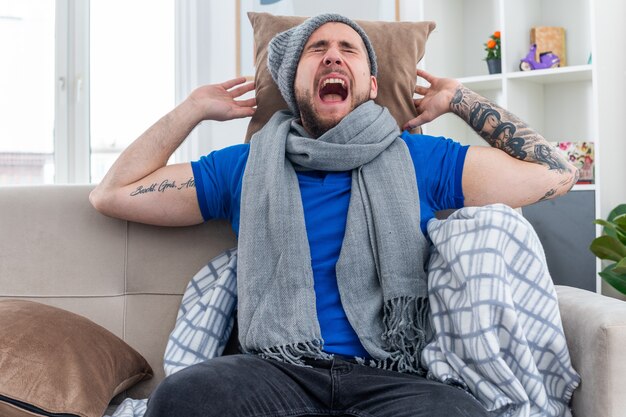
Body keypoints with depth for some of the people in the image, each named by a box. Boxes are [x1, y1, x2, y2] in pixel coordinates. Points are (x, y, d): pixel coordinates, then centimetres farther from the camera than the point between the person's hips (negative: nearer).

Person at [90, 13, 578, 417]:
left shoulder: (420, 159, 15)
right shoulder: (246, 166, 17)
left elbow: (556, 173, 14)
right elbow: (112, 194, 18)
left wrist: (460, 98, 19)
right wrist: (195, 107, 20)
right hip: (277, 370, 1)